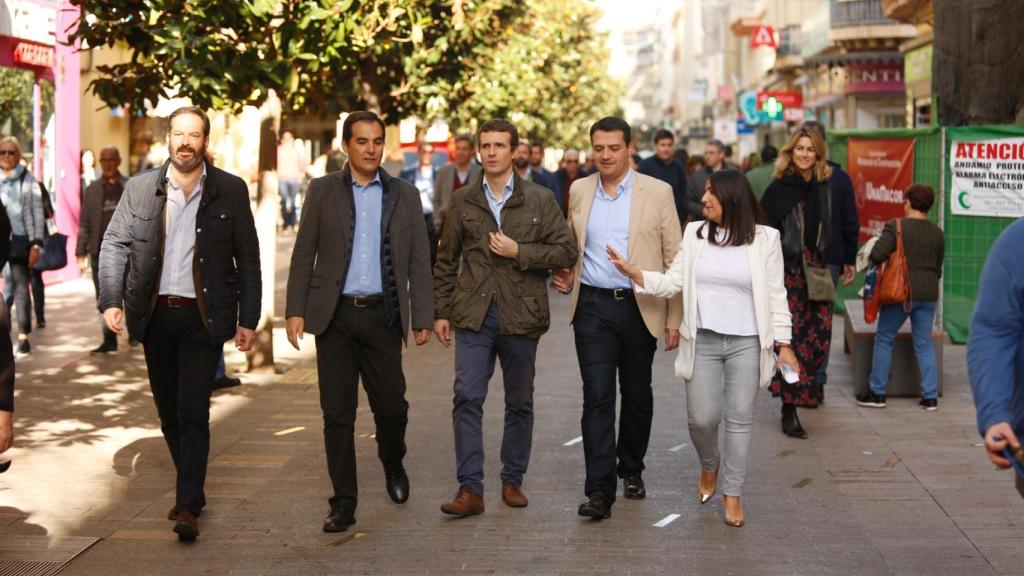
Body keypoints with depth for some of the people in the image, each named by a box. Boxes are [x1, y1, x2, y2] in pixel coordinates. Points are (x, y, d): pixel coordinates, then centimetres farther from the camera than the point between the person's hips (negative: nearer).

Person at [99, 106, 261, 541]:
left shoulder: (230, 190, -1)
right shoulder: (139, 188, 3)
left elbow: (248, 259, 2)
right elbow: (115, 245, 3)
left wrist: (248, 318, 0)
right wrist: (111, 300, -10)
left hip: (203, 317, -3)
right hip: (155, 314, 3)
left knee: (193, 411, -9)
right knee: (169, 411, 12)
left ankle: (187, 506, -5)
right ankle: (192, 490, 28)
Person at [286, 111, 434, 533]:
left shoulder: (405, 195, 7)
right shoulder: (323, 191, 5)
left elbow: (419, 261, 7)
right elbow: (304, 254, 4)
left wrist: (422, 317, 1)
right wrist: (296, 310, -3)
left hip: (382, 316, 1)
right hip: (335, 316, 0)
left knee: (391, 406, 3)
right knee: (338, 413, 2)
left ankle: (393, 465, 34)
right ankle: (343, 502, 12)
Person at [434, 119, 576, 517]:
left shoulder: (540, 200, 2)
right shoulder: (463, 201, 8)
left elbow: (566, 251, -1)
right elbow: (446, 261, 11)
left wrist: (519, 252, -12)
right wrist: (440, 312, 7)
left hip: (521, 315, 0)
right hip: (474, 314, 1)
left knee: (519, 403, 9)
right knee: (467, 399, -9)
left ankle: (512, 481, 23)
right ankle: (470, 489, -6)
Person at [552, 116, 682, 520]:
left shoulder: (657, 192, -2)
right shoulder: (580, 190, 7)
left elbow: (675, 259, -1)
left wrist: (675, 319, -5)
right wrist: (567, 275, 3)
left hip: (640, 308, -1)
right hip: (593, 307, 1)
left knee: (637, 395, 13)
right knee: (597, 397, -7)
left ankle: (631, 470, 33)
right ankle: (600, 490, -6)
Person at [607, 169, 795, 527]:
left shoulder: (765, 239, -2)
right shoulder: (695, 234, 5)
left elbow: (776, 295, 0)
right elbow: (673, 283, 2)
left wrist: (783, 343, -4)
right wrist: (633, 273, -13)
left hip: (746, 343, -2)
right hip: (702, 340, 2)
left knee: (740, 419, 2)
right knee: (701, 418, 0)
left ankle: (733, 494, 14)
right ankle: (709, 465, 32)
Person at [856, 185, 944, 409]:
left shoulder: (896, 227, -10)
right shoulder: (937, 233, 6)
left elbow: (876, 254, -19)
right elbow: (938, 268, 12)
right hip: (928, 295, 4)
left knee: (884, 340, 9)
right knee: (924, 344, 11)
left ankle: (877, 393, 11)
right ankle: (930, 397, 9)